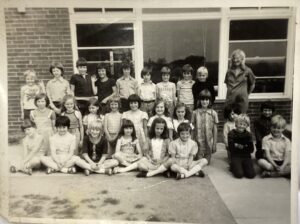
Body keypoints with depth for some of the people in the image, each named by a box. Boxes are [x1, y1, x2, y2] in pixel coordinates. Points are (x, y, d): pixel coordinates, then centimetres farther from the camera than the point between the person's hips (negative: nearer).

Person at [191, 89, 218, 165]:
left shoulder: (213, 113, -2)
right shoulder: (195, 113, -2)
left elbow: (215, 130, 2)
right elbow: (193, 129, 2)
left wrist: (214, 144, 2)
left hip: (209, 142, 1)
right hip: (198, 142, 0)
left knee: (207, 162, 7)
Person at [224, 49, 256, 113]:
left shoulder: (247, 71, 1)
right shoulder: (229, 71, 8)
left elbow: (252, 84, 11)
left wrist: (246, 94, 12)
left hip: (242, 100, -2)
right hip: (230, 100, 3)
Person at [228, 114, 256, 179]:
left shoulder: (248, 134, 5)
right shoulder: (231, 133, -3)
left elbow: (251, 150, -1)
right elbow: (231, 149, -10)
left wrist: (242, 147, -17)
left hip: (246, 157, 3)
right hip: (236, 157, -3)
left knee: (251, 174, -17)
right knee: (239, 174, -22)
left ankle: (243, 167, 14)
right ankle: (233, 166, 12)